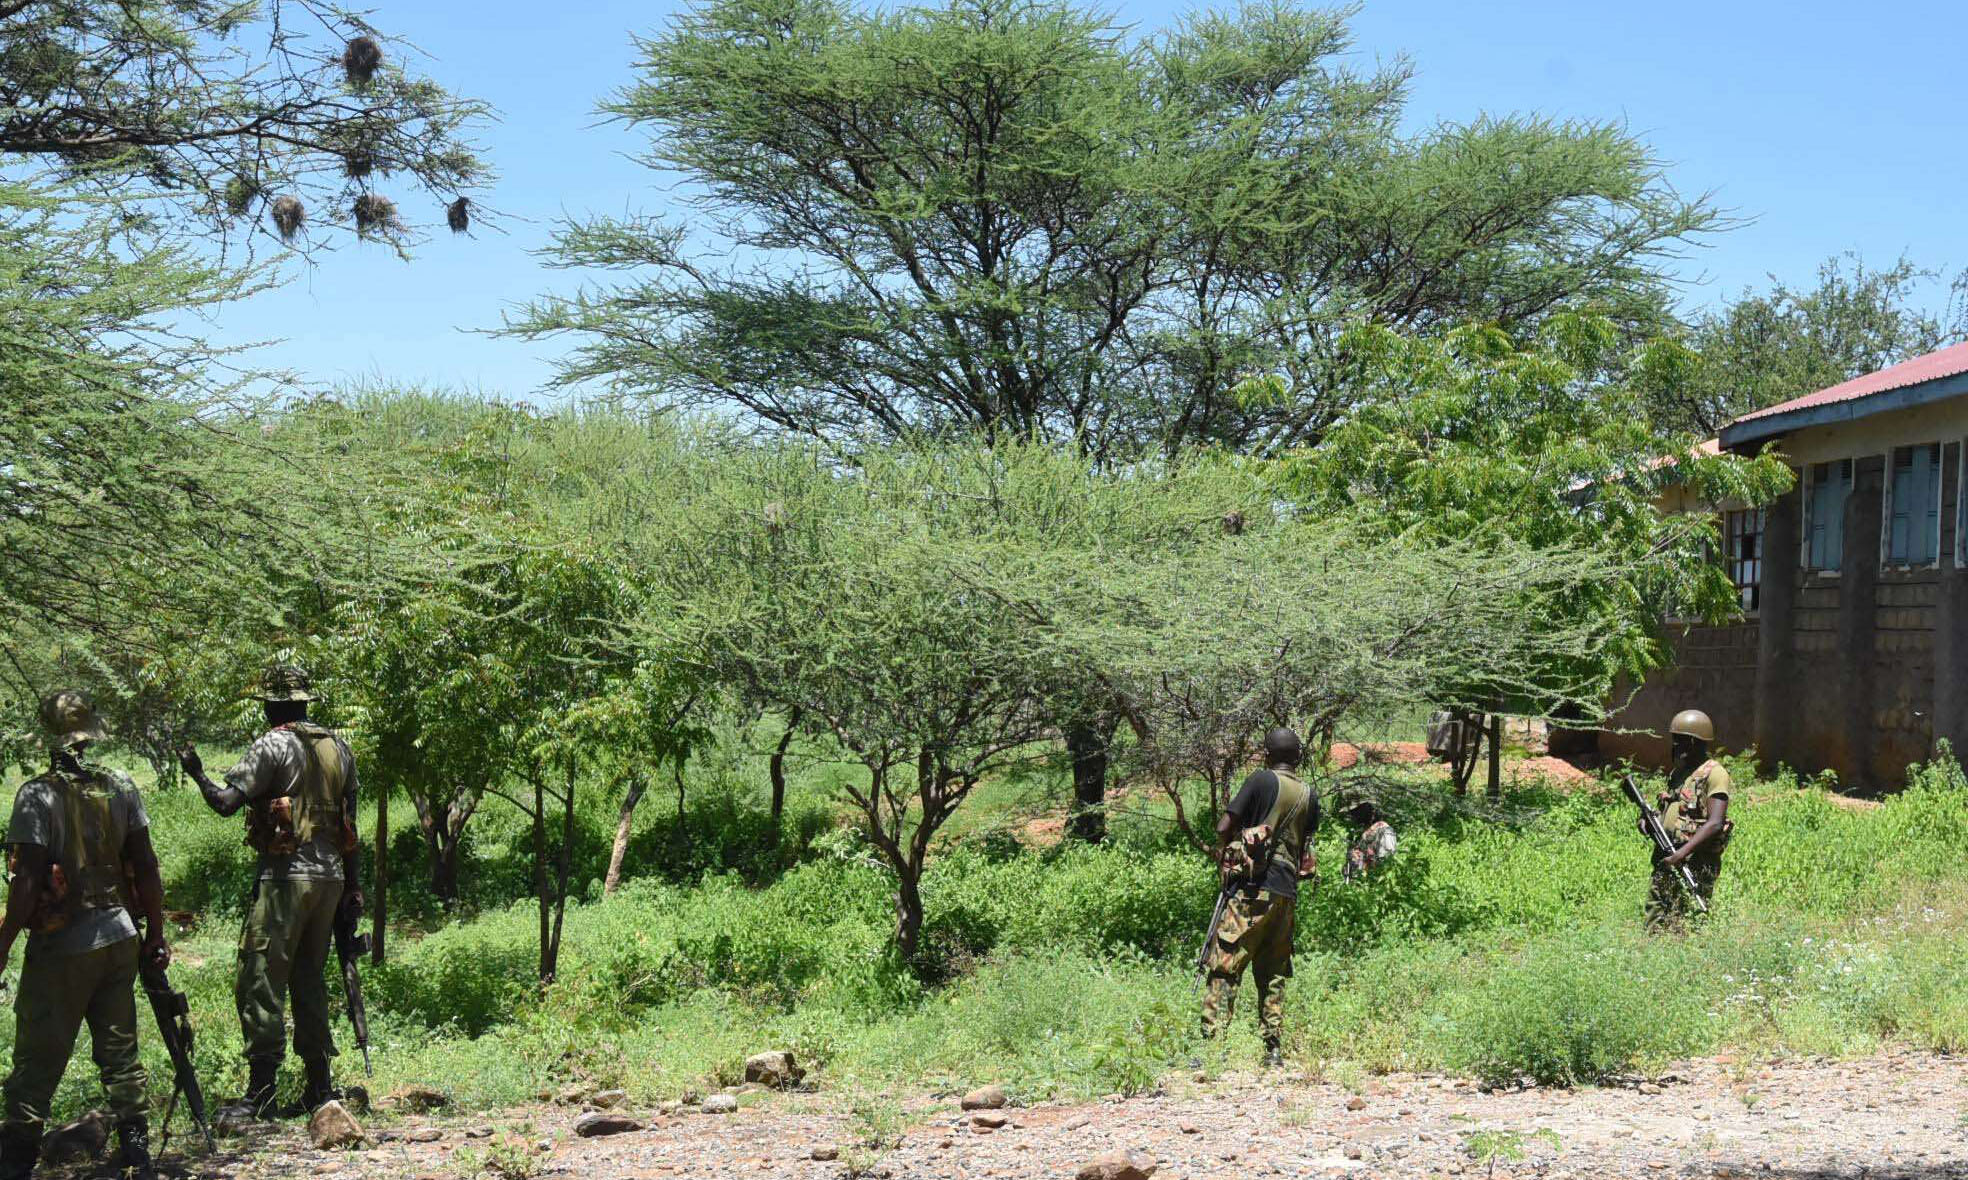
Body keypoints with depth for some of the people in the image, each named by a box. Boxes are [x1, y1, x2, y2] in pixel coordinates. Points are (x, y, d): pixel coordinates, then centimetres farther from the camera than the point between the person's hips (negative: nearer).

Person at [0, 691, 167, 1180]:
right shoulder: (121, 787, 1)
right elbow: (146, 867, 4)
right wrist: (156, 932, 12)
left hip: (62, 947, -5)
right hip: (118, 937, 5)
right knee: (119, 1052, 13)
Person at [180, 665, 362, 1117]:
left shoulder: (273, 745, -8)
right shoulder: (338, 746, 12)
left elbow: (226, 802, -13)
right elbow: (349, 823, 14)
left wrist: (196, 772, 6)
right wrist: (351, 887, 19)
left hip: (286, 879, -7)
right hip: (330, 877, 7)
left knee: (260, 983, -4)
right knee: (309, 979, 15)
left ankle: (260, 1093, -7)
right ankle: (319, 1087, 17)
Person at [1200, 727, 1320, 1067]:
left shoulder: (1262, 780, -4)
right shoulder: (1310, 795, 10)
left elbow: (1224, 826, -5)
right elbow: (1306, 845, 12)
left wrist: (1223, 855, 12)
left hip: (1253, 888, -5)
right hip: (1287, 892, 5)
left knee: (1225, 967, -6)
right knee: (1273, 974, 12)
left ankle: (1210, 1039, -14)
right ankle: (1273, 1048, 9)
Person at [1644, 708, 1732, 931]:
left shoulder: (1714, 774, -8)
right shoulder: (1677, 771, 18)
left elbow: (1715, 824, -18)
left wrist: (1682, 852, -25)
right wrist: (1649, 820, 8)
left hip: (1696, 862, -8)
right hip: (1666, 859, 8)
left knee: (1681, 930, -10)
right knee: (1655, 927, 5)